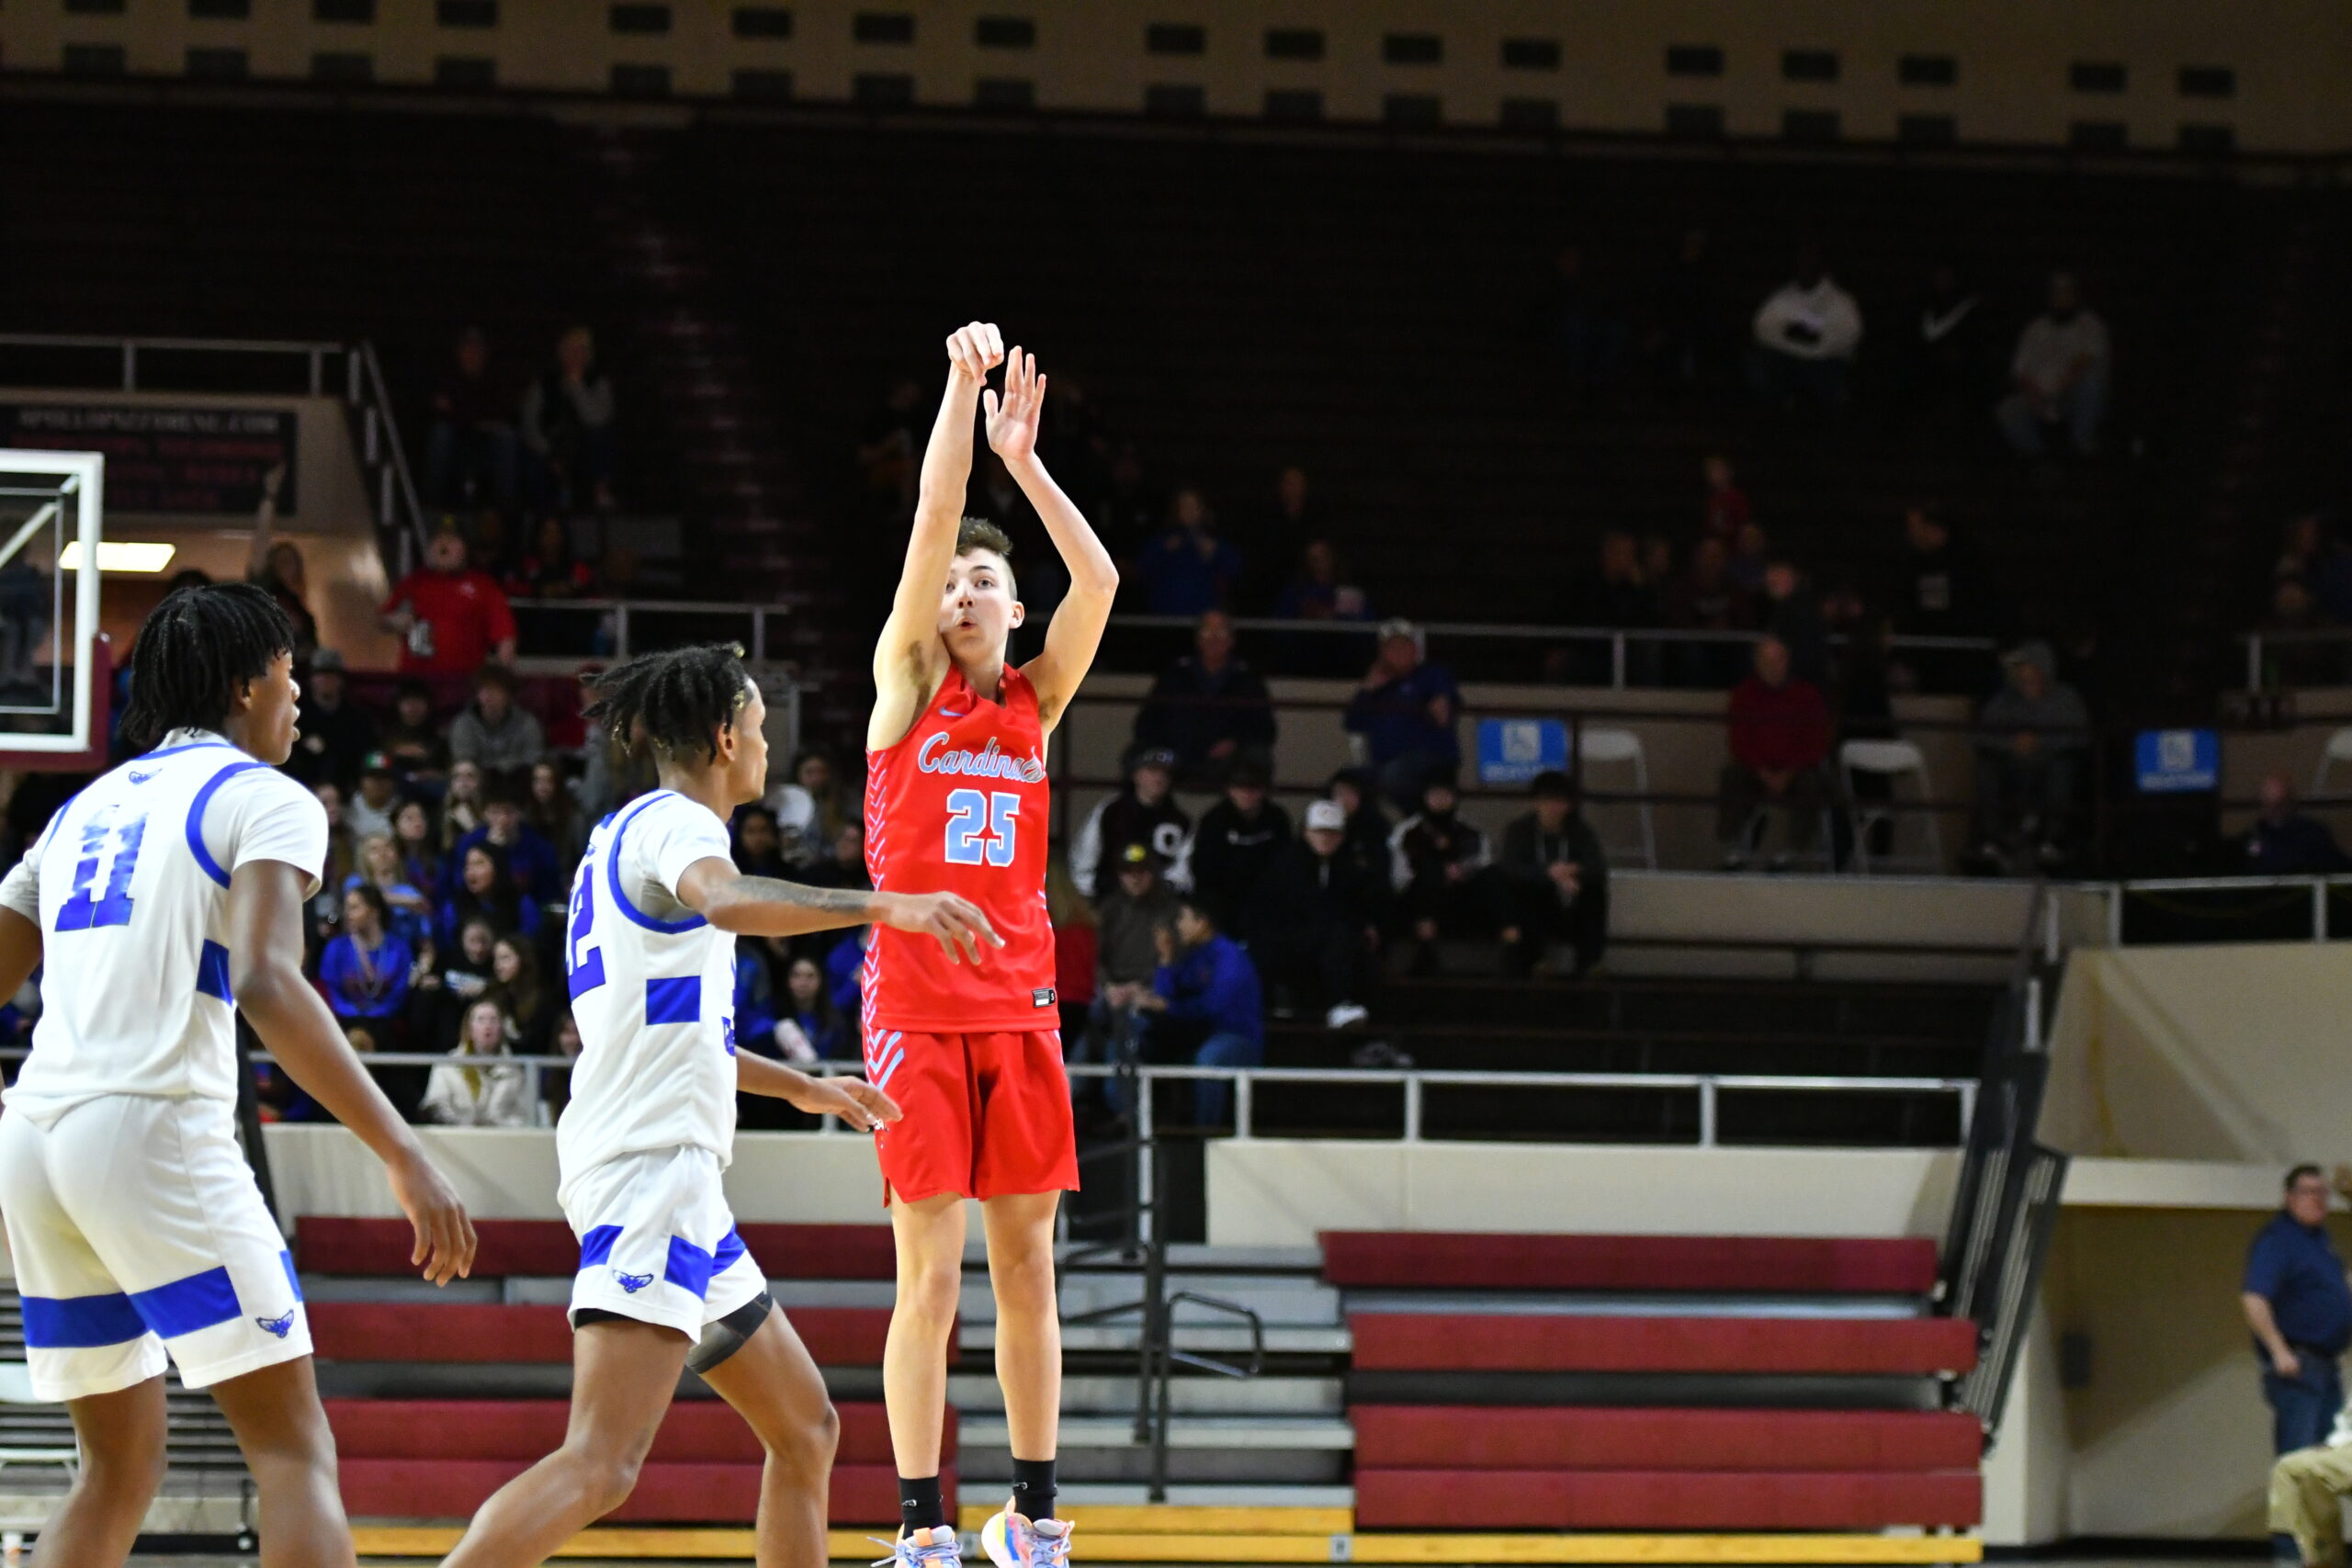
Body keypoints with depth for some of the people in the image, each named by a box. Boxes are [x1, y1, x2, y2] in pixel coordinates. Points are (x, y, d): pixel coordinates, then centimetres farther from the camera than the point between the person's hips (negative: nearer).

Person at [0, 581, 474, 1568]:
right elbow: (265, 985, -17)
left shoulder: (85, 809, 22)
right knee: (294, 1451, -4)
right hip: (157, 1128, -7)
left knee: (120, 1465, 16)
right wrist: (403, 1155, -21)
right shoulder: (264, 799, 0)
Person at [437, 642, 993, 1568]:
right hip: (654, 1168, -11)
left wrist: (798, 1087, 48)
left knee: (805, 1431, 17)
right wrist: (884, 905, -35)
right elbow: (724, 900, -32)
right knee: (603, 1463, -23)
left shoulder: (628, 836, 24)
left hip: (673, 1175, 11)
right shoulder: (674, 822, -6)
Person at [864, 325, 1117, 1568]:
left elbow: (1098, 580, -1)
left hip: (1019, 1004, 4)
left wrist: (1024, 458, -5)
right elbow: (931, 528, -7)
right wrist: (962, 388, -11)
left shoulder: (1035, 703, 12)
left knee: (1026, 1266, 6)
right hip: (916, 1005, -4)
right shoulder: (907, 684, 3)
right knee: (932, 1276, -7)